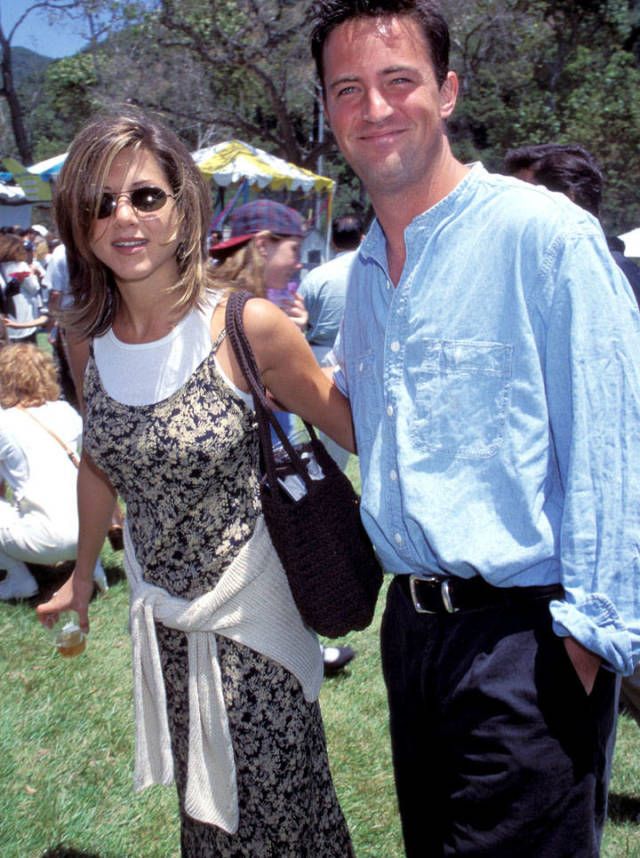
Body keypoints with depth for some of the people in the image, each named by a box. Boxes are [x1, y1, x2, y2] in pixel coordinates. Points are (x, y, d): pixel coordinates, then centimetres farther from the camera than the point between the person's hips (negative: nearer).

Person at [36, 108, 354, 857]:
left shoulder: (247, 327, -18)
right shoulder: (86, 338, -3)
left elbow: (349, 427, -8)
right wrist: (81, 577, 20)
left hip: (249, 619, -4)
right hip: (159, 612, 4)